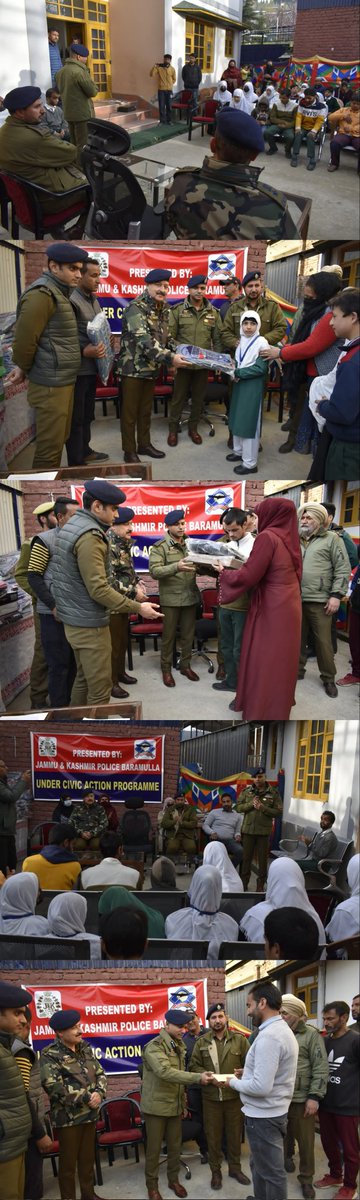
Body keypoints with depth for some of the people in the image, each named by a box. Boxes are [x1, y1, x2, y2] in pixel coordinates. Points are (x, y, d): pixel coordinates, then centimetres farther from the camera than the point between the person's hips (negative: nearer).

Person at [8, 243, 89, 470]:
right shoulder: (42, 294, -17)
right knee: (50, 447, -5)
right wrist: (24, 370, -5)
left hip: (64, 382, 10)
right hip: (50, 385, -10)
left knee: (59, 440, 15)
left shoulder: (59, 292, 15)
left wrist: (25, 368, 9)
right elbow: (24, 338, -21)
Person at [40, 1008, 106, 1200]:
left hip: (90, 1113, 6)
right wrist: (86, 1098, -19)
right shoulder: (50, 1055, -13)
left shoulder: (86, 1049, 8)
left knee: (88, 1157, 16)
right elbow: (53, 1087, -22)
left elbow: (100, 1074, 11)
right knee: (68, 1161, 3)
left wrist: (99, 1093, -11)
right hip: (68, 1117, -6)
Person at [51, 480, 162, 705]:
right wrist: (138, 608, -21)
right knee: (100, 688, -4)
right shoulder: (89, 537, -21)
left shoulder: (73, 526, 10)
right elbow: (98, 589, -25)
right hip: (89, 624, -10)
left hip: (74, 619, 10)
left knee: (83, 679, 19)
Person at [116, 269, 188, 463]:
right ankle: (129, 451, 10)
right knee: (130, 411, 2)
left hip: (151, 368, 8)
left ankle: (144, 444, 31)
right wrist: (169, 358, -37)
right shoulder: (136, 308, -19)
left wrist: (178, 352, 0)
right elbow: (144, 340, -30)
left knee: (146, 409, 18)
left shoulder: (163, 310, 9)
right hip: (133, 367, -8)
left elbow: (165, 337, 19)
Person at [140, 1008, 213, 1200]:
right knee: (154, 1147, 3)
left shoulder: (179, 1045, 9)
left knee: (175, 1145, 12)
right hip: (156, 1105, -7)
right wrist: (198, 1077, -35)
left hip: (175, 1105, 7)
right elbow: (165, 1072, -32)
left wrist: (183, 1102, 12)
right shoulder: (154, 1047, -18)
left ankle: (173, 1179, 28)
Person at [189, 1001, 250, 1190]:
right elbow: (194, 1066, 2)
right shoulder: (201, 1042, 3)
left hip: (235, 1095, 0)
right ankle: (215, 1172, 19)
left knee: (235, 1134, 10)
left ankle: (235, 1168, 27)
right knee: (213, 1136, 7)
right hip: (211, 1097, 0)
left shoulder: (240, 1039, 1)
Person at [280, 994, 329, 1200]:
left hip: (302, 1100, -4)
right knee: (283, 1137, 14)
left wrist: (315, 1097, -14)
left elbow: (321, 1068, -9)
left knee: (306, 1142, 5)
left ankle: (306, 1180, 19)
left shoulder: (311, 1035, -7)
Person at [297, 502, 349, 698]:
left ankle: (328, 678, 12)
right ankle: (297, 670, 25)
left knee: (323, 641, 1)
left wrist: (336, 595, -11)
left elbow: (342, 569, -4)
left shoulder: (331, 539, -1)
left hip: (319, 601, -4)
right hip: (295, 599, 4)